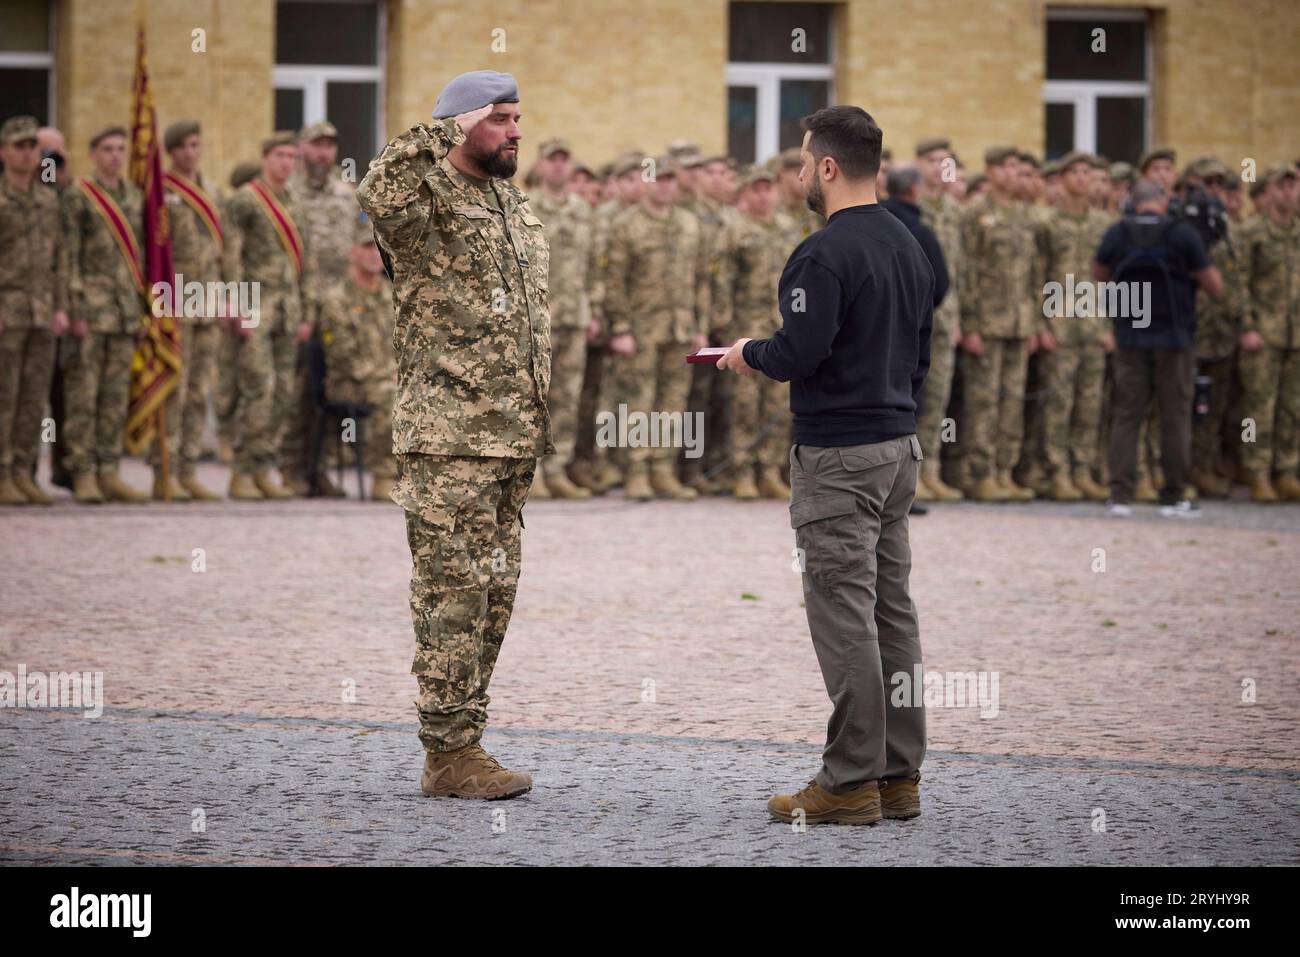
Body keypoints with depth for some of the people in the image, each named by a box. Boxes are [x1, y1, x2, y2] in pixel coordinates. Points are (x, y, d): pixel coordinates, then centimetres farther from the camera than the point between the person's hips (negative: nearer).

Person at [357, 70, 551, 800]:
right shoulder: (426, 203, -8)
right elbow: (380, 195, -35)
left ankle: (465, 736, 18)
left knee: (495, 594, 11)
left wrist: (542, 423, 22)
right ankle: (449, 754, -3)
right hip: (449, 440, -8)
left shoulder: (519, 210, 18)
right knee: (454, 594, -7)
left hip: (515, 438, 8)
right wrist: (438, 138, -31)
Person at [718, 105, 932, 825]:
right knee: (891, 612, 10)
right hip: (900, 447, 9)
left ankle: (851, 781, -4)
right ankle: (899, 776, 13)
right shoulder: (909, 248, 13)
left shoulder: (825, 255, -16)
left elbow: (799, 353, -23)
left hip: (838, 456, -9)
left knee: (843, 617, -6)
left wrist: (750, 354, -3)